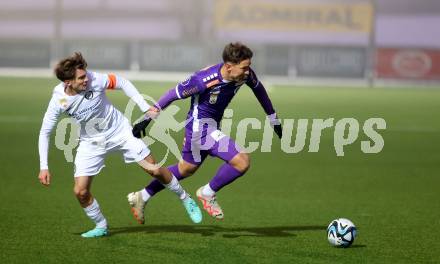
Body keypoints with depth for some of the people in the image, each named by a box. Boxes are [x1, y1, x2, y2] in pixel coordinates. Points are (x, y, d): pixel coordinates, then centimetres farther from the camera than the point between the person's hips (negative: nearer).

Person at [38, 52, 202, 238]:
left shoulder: (95, 80, -25)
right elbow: (44, 132, -12)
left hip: (120, 131, -1)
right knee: (80, 191, -8)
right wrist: (43, 167, -17)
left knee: (154, 170, -4)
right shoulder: (58, 100, -22)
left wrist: (146, 108, -8)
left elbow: (122, 83, -7)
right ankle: (101, 227, 17)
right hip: (91, 142, 1)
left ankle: (185, 199, 20)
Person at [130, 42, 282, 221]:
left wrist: (273, 118, 20)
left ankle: (143, 196, 41)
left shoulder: (245, 74, -12)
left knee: (186, 169, 26)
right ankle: (208, 193, 4)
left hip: (213, 125, 8)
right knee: (242, 161, -19)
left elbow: (258, 88, 11)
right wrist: (148, 119, -14)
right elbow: (174, 94, -19)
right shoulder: (205, 79, -30)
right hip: (200, 127, -8)